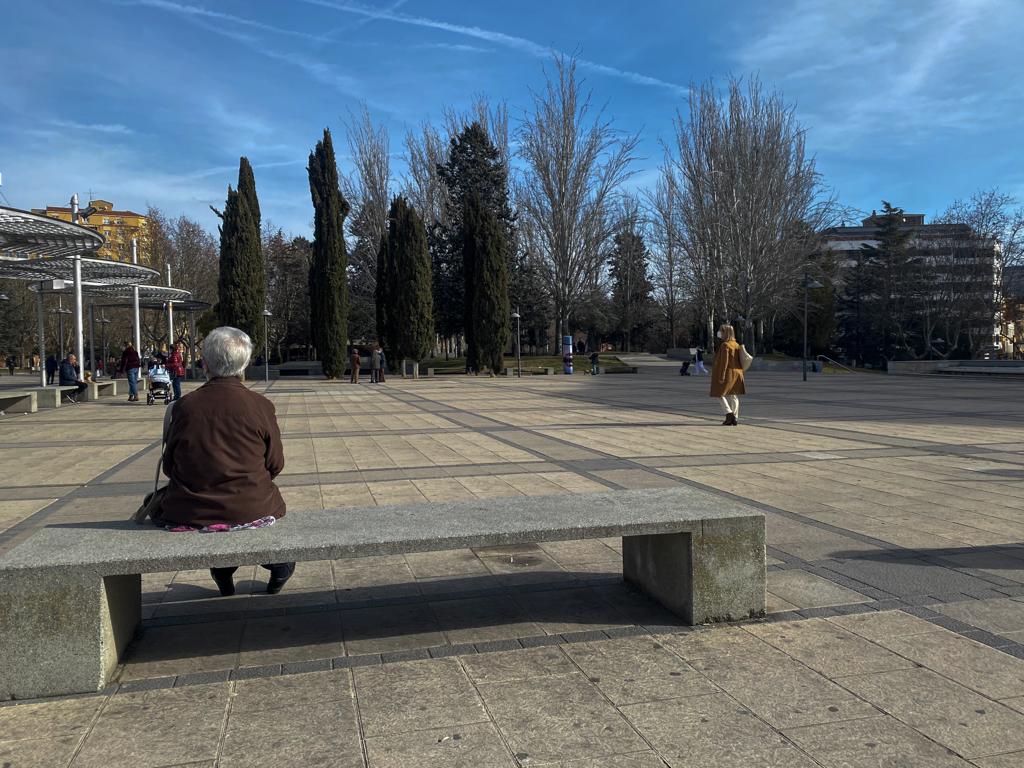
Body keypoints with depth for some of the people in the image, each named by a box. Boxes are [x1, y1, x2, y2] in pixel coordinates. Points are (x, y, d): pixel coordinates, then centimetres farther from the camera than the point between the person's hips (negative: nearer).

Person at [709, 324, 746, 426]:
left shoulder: (725, 345, -16)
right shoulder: (736, 344, 8)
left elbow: (724, 362, -20)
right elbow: (739, 360, 12)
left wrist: (721, 376, -19)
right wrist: (740, 373, 18)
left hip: (727, 374, -8)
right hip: (737, 374, 8)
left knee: (720, 394, 3)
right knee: (734, 396, 10)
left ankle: (730, 415, -9)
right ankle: (735, 419, 11)